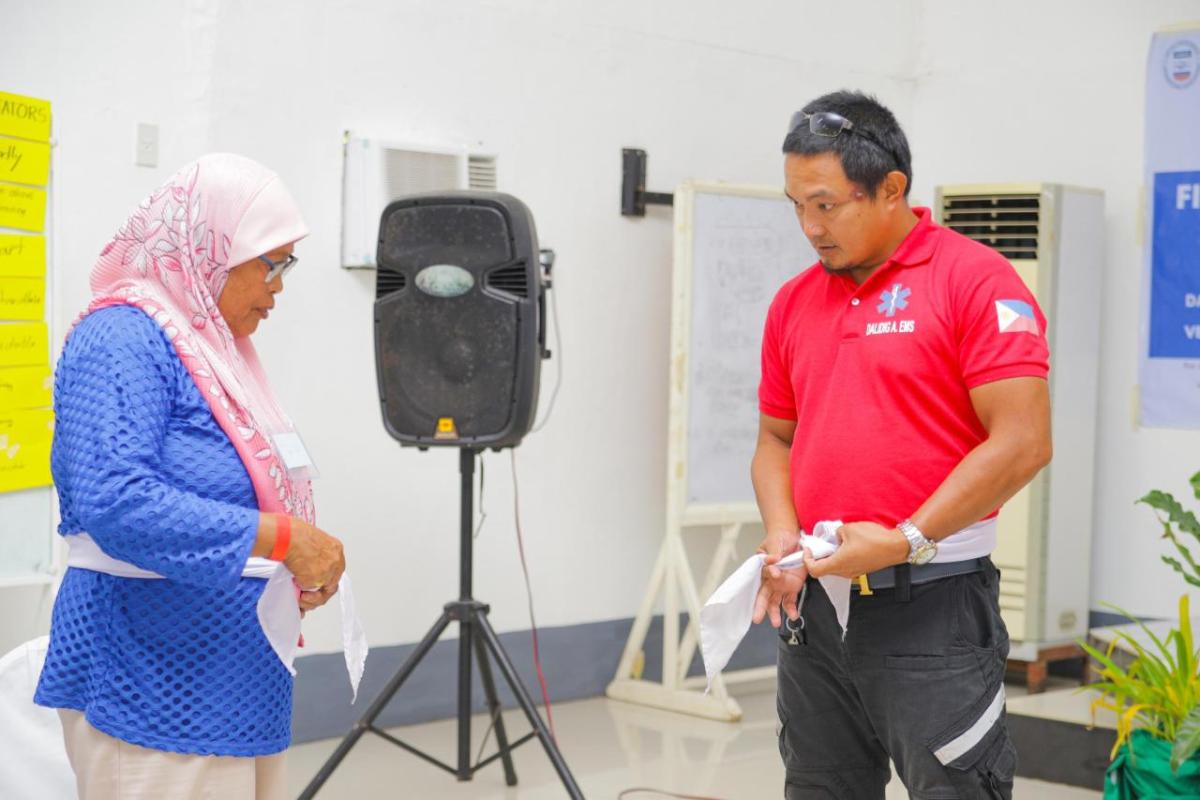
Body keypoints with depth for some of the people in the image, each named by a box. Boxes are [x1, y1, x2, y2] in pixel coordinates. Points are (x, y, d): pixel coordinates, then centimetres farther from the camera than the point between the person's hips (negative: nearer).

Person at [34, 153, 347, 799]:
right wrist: (280, 537, -27)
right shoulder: (122, 340, -15)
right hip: (156, 694, -9)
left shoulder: (213, 347, 13)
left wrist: (297, 567, 6)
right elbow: (115, 503, -28)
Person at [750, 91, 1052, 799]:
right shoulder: (794, 302, 11)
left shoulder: (976, 280, -9)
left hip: (932, 604, -6)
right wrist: (784, 534, -1)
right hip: (814, 600, 6)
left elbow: (1023, 442, -15)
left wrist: (903, 541, -18)